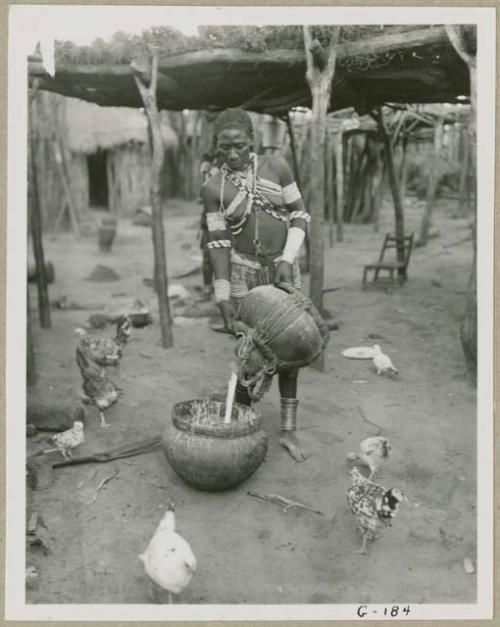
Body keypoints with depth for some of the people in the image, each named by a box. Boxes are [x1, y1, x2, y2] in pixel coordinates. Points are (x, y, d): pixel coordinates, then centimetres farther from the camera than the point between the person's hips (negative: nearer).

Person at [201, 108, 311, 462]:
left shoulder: (276, 167, -6)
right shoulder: (213, 189, -7)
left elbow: (299, 216, -3)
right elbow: (219, 243, -8)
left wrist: (288, 259, -16)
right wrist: (223, 296, -12)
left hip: (284, 268, 1)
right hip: (244, 274, -1)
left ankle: (289, 430, 20)